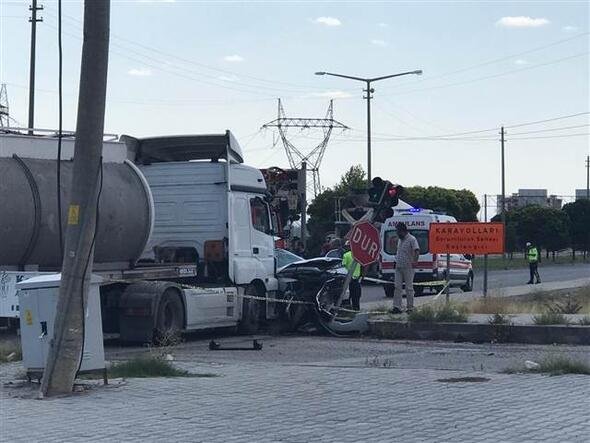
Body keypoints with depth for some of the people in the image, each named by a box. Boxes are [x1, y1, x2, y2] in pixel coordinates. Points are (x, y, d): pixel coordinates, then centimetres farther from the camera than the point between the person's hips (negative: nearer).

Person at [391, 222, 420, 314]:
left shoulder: (412, 239, -10)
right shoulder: (400, 240, 16)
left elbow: (417, 251, -19)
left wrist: (414, 261, -30)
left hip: (408, 268, -8)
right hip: (398, 267, 8)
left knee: (409, 288, 0)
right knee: (397, 287, 2)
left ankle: (410, 308, 7)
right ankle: (397, 307, 1)